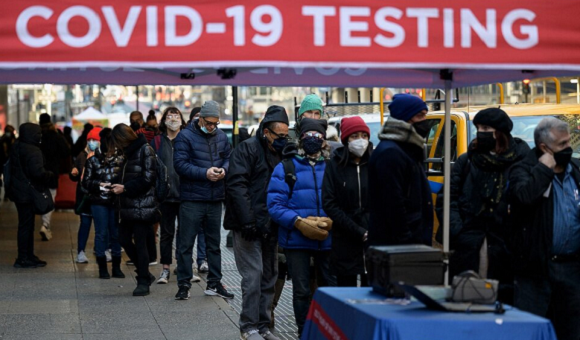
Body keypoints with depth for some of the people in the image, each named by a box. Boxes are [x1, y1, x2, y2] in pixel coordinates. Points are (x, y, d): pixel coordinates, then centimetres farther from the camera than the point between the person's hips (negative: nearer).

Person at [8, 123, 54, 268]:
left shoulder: (16, 148, 9)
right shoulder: (33, 151, -20)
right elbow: (38, 172, -27)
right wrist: (50, 175, -9)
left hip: (18, 190, 9)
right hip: (27, 193, -9)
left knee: (27, 225, 16)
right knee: (26, 225, -2)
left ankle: (29, 256, 23)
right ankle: (23, 259, 4)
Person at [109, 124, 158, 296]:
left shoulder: (145, 150, -10)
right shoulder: (130, 151, 15)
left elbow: (148, 178, -15)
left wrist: (125, 188, -14)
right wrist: (119, 186, 5)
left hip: (143, 205, -9)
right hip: (130, 204, 9)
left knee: (140, 242, -4)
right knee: (124, 238, 9)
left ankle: (143, 282, 5)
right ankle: (145, 274, 21)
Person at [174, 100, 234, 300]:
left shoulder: (221, 137, 8)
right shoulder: (185, 136, -8)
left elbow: (228, 158, 15)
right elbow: (180, 164, -15)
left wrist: (224, 169, -7)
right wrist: (205, 173, -21)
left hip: (215, 199, 5)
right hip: (192, 199, -5)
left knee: (214, 243, 14)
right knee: (186, 243, -1)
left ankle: (214, 283, 23)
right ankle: (184, 284, 6)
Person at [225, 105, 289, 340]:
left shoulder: (280, 154, 15)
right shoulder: (247, 149, -8)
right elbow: (237, 186, -17)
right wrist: (248, 221, -22)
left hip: (270, 226, 8)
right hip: (249, 226, -8)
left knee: (269, 276, 10)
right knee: (253, 275, -9)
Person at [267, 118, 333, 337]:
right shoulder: (285, 168, 1)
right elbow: (275, 204, -8)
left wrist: (332, 221, -18)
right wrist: (300, 223, -19)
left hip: (328, 240, 1)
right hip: (296, 241, -1)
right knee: (301, 291, 7)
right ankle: (304, 333, 18)